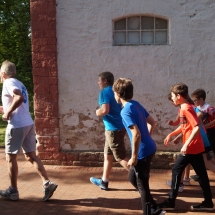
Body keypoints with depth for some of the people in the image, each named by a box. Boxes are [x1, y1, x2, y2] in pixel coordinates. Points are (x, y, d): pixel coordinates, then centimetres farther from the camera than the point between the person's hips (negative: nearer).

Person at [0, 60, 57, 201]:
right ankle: (47, 184, 2)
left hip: (17, 126, -8)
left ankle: (13, 191, 13)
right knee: (31, 156, 10)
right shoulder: (19, 84, 19)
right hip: (28, 124, 8)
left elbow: (19, 98, -27)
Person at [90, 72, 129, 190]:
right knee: (107, 155, 18)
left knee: (121, 158, -2)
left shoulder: (104, 92, -14)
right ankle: (104, 181, 27)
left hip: (114, 129, -10)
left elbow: (105, 110, -27)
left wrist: (97, 112, -6)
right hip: (117, 127, 10)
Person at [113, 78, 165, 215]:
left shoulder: (126, 111, -19)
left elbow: (136, 134, -26)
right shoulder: (136, 104, 8)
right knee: (133, 178, 23)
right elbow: (153, 123, 17)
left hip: (143, 152, -10)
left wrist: (134, 157, -18)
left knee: (142, 185, 5)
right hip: (149, 148, 10)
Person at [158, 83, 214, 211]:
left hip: (191, 147, -9)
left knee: (176, 171, -1)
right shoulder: (185, 108, 12)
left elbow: (197, 128, -25)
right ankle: (208, 202, 18)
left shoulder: (186, 109, -17)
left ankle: (171, 202, 6)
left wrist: (186, 144, -27)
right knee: (201, 173, 11)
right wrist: (171, 134, 17)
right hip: (196, 147, 9)